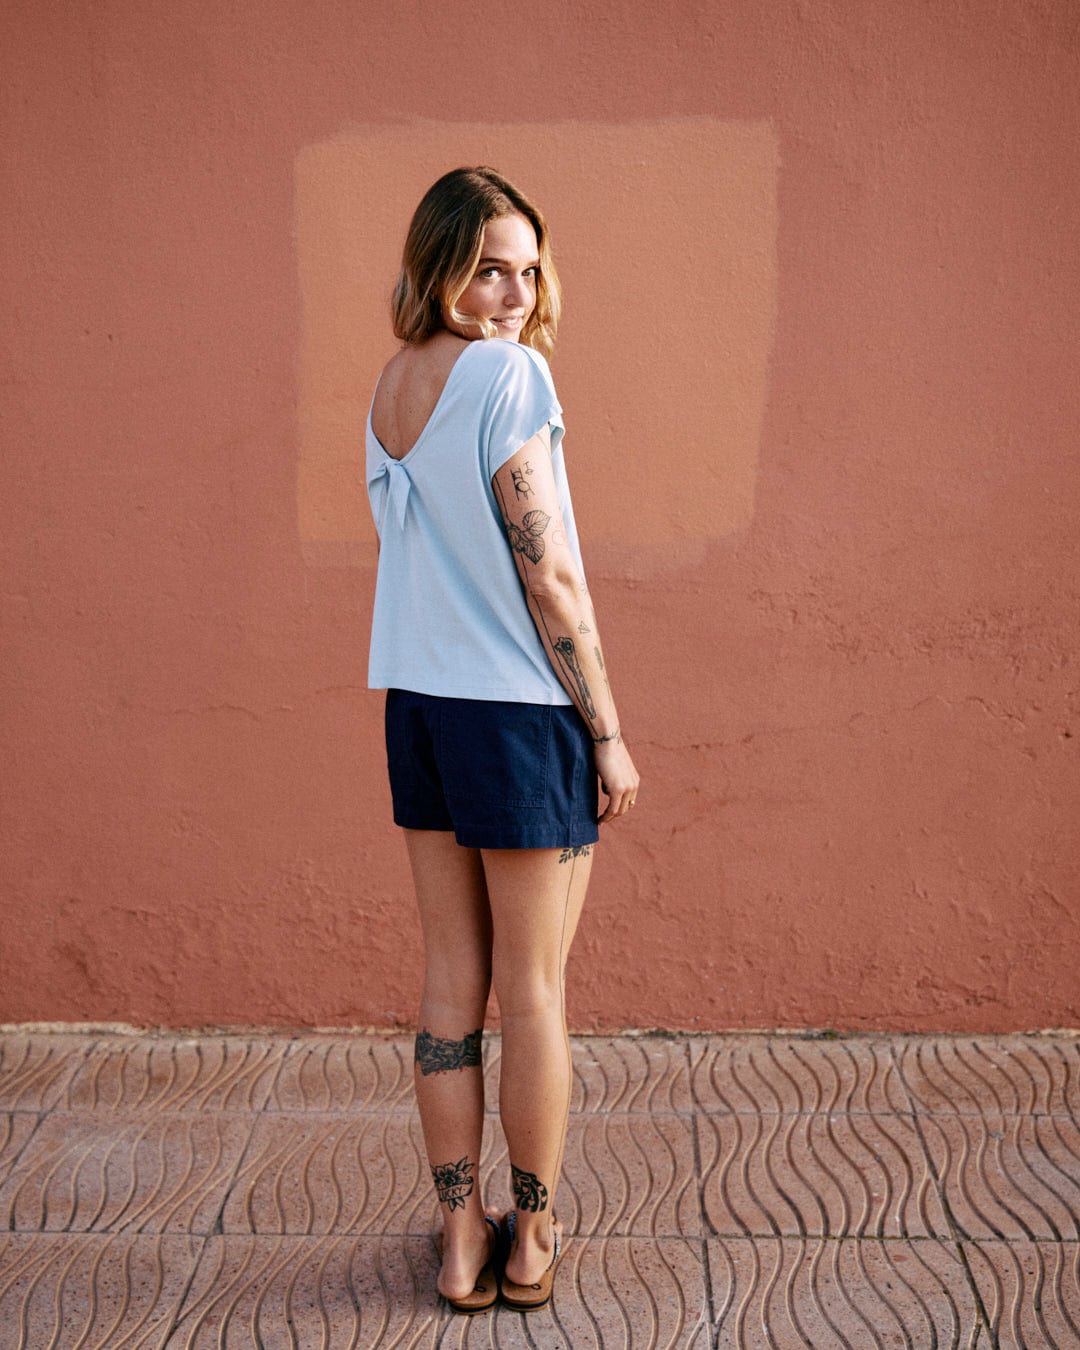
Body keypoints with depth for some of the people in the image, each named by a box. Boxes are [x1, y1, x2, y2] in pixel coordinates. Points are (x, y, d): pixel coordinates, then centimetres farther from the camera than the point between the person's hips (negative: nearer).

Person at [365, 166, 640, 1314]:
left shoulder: (387, 389, 11)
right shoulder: (509, 373, -14)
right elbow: (549, 574, -16)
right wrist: (607, 731, -9)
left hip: (416, 702, 8)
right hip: (521, 707, -7)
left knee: (451, 978, 12)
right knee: (534, 989, 6)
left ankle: (461, 1239, 22)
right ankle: (533, 1239, 21)